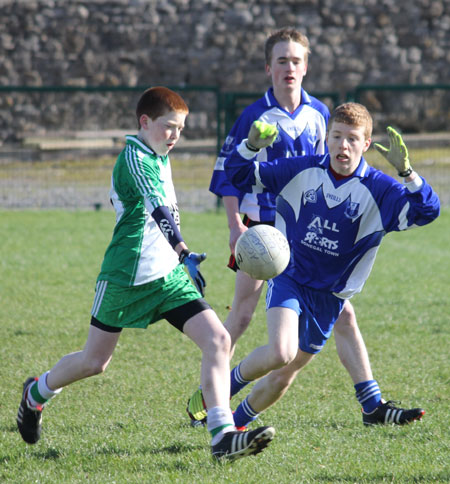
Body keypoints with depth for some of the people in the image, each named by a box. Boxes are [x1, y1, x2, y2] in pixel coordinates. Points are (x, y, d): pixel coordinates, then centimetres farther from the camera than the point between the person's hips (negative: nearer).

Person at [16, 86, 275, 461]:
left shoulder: (161, 158, 13)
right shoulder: (133, 157, -15)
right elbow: (157, 208, -29)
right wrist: (184, 255, -40)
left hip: (168, 276, 7)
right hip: (126, 275, -7)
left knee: (218, 339, -12)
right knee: (94, 362, 6)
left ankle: (223, 435, -18)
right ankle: (37, 392, 36)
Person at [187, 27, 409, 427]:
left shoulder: (318, 114, 6)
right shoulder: (255, 116, -6)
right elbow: (228, 174, -3)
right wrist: (235, 226, -12)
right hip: (261, 228, -3)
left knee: (342, 313, -3)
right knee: (241, 316, 0)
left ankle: (372, 403, -1)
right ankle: (206, 397, 16)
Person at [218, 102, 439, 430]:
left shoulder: (378, 189, -9)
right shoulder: (302, 171, -3)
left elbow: (427, 211, -23)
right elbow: (240, 175, 4)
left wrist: (405, 171, -38)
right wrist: (252, 146, -17)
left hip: (329, 295, 1)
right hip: (289, 278, -1)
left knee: (284, 376, 8)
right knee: (281, 353, -26)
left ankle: (239, 422, 33)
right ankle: (227, 384, 1)